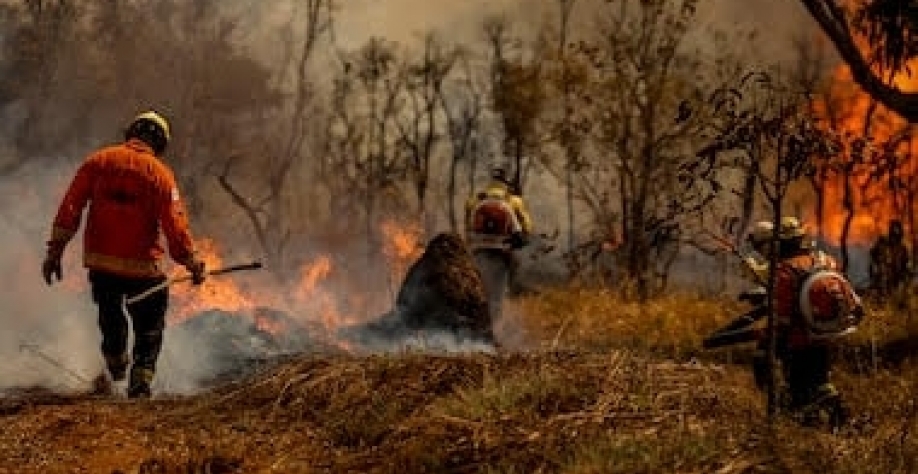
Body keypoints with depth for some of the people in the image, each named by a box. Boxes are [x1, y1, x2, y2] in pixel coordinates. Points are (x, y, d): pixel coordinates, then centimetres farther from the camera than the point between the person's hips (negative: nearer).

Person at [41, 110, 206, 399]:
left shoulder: (98, 161, 2)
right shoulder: (160, 174, -7)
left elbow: (69, 209, -1)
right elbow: (175, 226, -9)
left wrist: (55, 250, 3)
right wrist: (193, 263, 2)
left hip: (99, 259, 3)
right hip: (141, 265, -3)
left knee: (110, 316, 27)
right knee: (149, 326, 11)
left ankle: (115, 362, 46)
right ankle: (141, 379, 1)